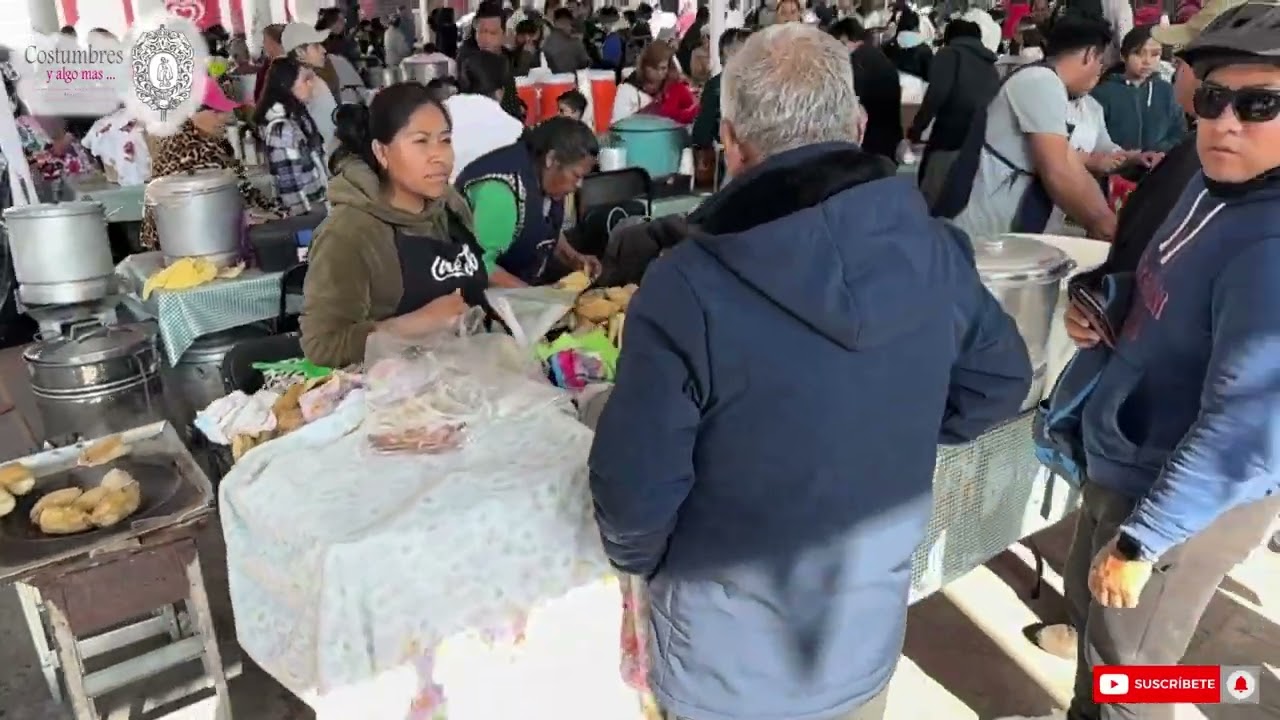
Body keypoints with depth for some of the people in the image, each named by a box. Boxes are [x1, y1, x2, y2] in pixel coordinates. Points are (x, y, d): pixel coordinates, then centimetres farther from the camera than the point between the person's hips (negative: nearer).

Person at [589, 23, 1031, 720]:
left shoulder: (688, 285, -28)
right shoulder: (938, 252, -13)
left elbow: (635, 491, -20)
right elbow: (1000, 382, 5)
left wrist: (641, 561, 1)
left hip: (726, 660, -3)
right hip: (866, 636, 4)